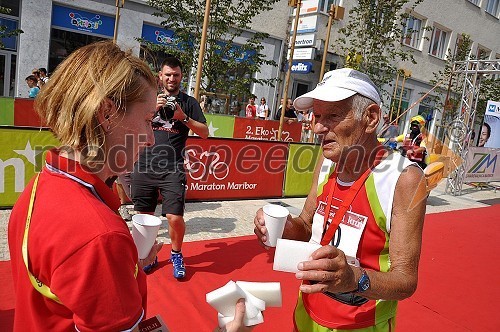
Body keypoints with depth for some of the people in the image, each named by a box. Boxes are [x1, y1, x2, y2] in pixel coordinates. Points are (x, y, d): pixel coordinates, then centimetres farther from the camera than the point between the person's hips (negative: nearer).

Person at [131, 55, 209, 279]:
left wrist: (184, 118, -11)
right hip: (145, 166, 3)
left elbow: (205, 133, 2)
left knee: (175, 217, -10)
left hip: (172, 170, -2)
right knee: (144, 217, 9)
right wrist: (152, 108, -10)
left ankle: (176, 254, 18)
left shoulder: (189, 102, 7)